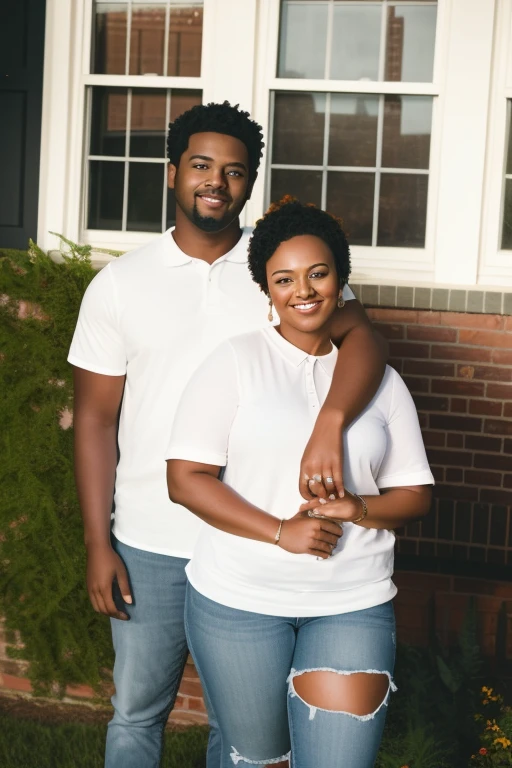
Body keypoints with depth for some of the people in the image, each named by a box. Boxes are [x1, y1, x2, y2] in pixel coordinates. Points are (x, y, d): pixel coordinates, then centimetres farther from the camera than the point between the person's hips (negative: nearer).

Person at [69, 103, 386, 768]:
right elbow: (96, 418, 2)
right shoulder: (119, 284, 1)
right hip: (149, 545, 0)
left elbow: (362, 338, -14)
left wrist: (329, 424, -34)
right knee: (136, 713, 12)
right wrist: (98, 544, -2)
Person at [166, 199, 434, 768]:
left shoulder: (380, 380, 8)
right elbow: (185, 479, -9)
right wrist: (280, 531, -18)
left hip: (354, 607, 2)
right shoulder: (235, 362, -2)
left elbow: (416, 494, 9)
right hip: (238, 599, -1)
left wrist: (359, 508, -13)